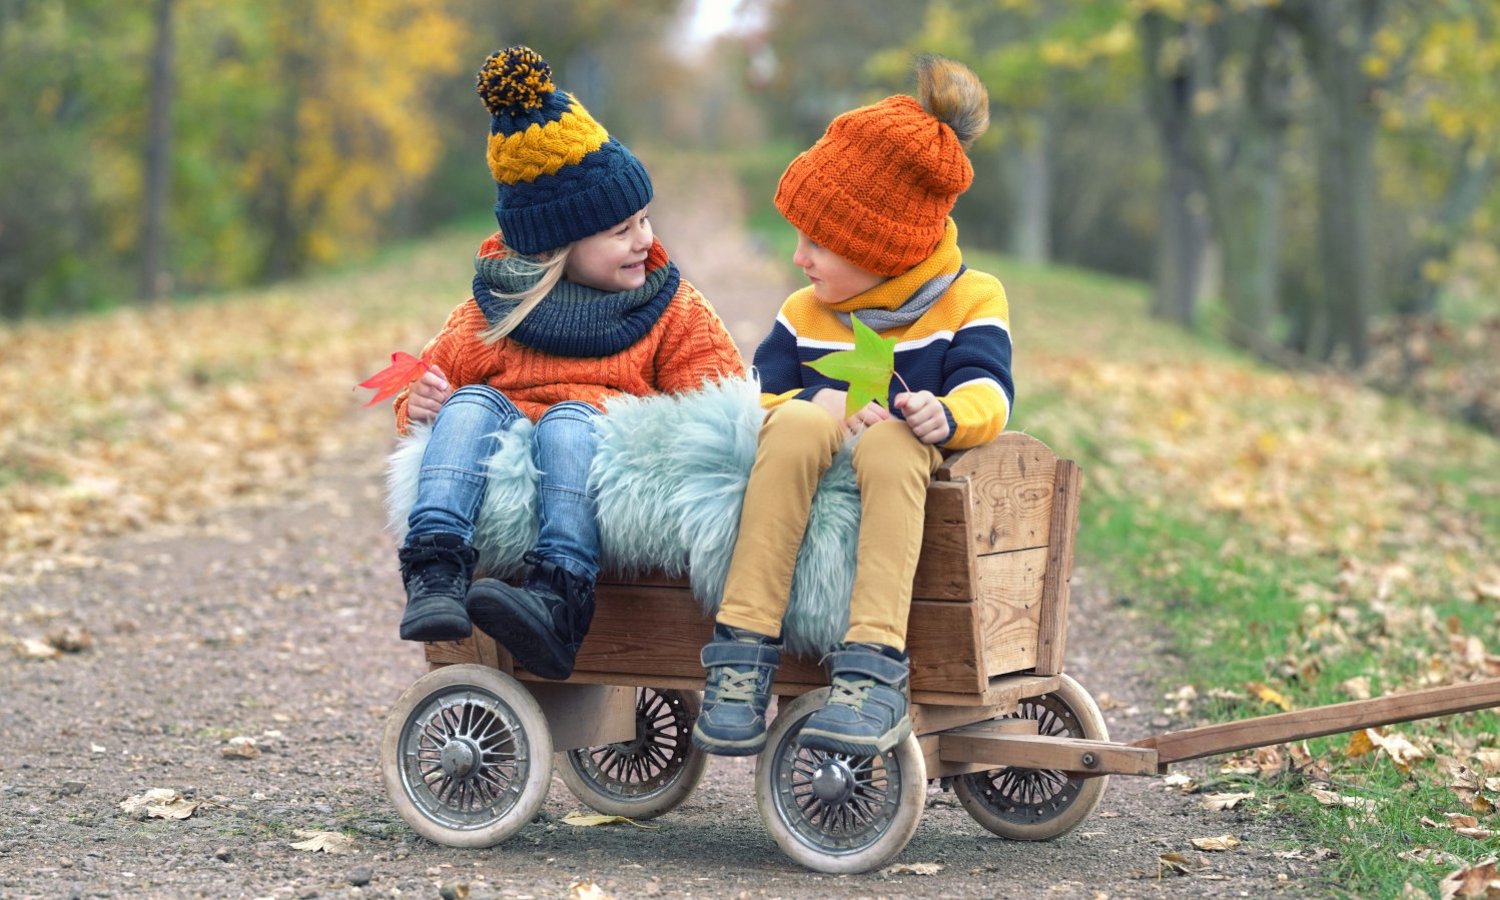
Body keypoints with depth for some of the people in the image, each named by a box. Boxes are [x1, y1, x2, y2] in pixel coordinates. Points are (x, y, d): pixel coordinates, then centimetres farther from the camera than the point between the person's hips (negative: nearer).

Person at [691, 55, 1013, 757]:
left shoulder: (971, 300, 7)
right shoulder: (804, 317, 16)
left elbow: (985, 394, -8)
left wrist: (946, 415, -32)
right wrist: (815, 404, -17)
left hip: (910, 504, -2)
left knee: (889, 438, -36)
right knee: (801, 423, -31)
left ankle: (874, 670, -46)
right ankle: (743, 652, -36)